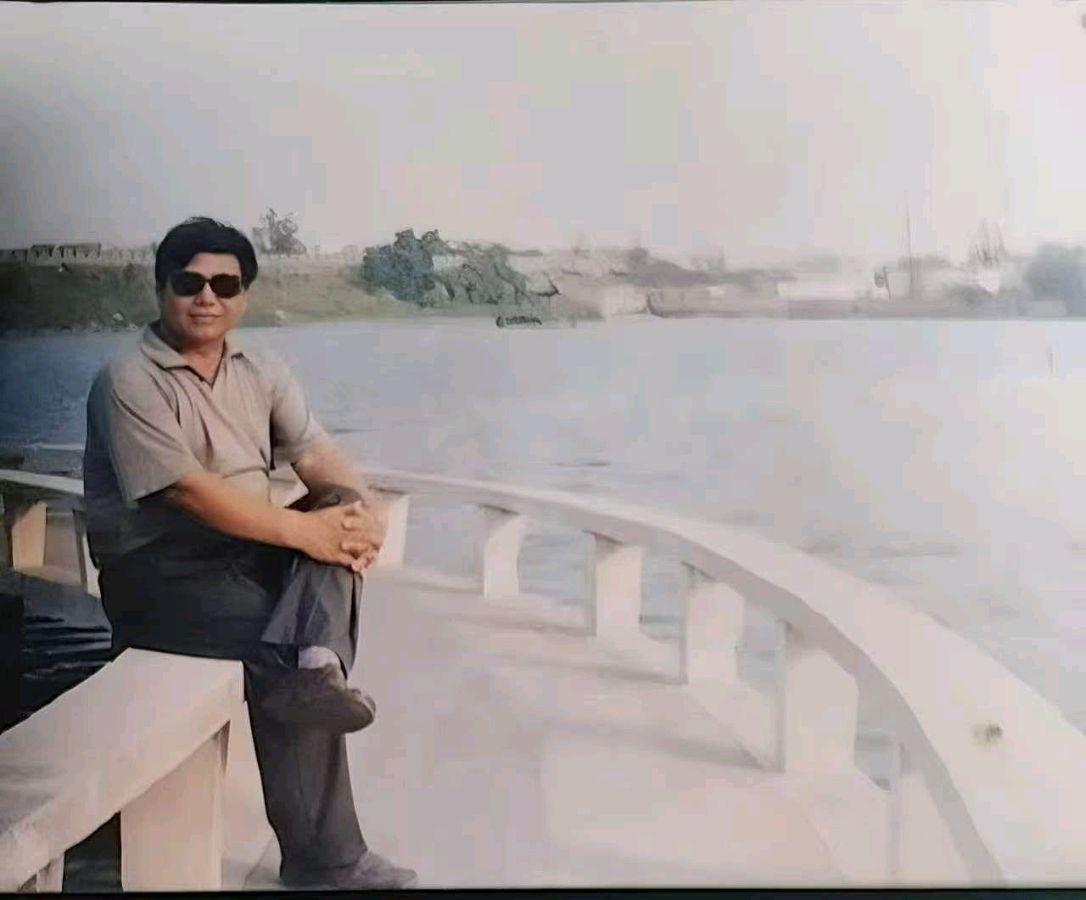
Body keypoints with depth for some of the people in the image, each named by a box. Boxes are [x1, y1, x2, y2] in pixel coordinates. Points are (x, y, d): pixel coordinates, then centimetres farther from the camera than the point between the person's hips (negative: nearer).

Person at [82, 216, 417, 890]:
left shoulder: (263, 373, 10)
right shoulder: (129, 382, -11)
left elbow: (318, 457, 1)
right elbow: (187, 490, -22)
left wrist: (366, 511, -22)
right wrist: (302, 532, -28)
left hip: (246, 550, 6)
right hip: (157, 568, -6)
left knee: (344, 507, -20)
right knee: (297, 642, -26)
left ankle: (310, 667, -42)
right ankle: (324, 857, -15)